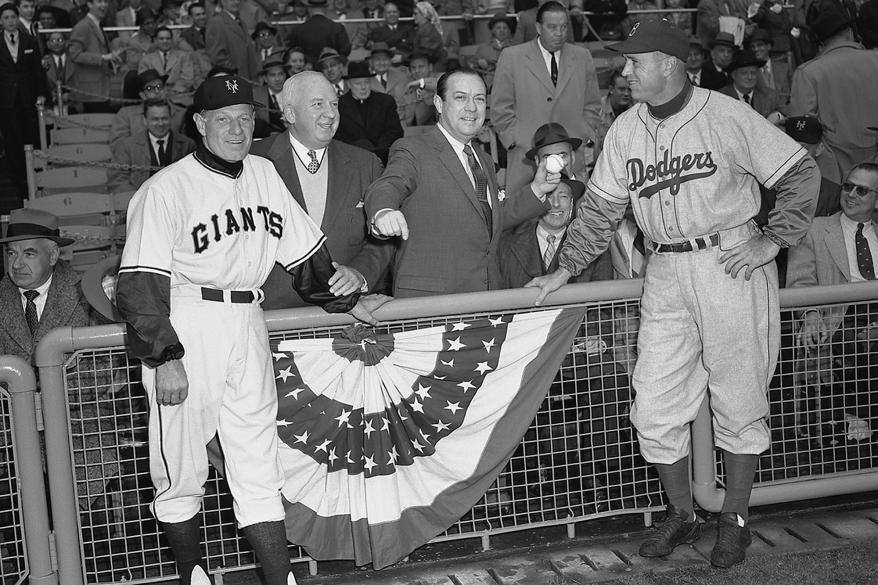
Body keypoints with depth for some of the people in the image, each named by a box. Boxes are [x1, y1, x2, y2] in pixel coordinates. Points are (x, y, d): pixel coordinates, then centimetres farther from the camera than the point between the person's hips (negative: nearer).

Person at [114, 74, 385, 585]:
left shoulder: (264, 174, 11)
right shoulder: (166, 189, -8)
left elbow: (305, 250, 20)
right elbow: (141, 285, -12)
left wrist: (348, 302, 23)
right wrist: (165, 358, -18)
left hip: (248, 323, 5)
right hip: (186, 324, -5)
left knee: (259, 464, 6)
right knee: (181, 468, 3)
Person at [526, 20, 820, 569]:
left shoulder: (727, 115, -8)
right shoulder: (625, 129, 7)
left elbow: (802, 172, -3)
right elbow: (600, 207, 12)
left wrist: (773, 239, -11)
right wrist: (566, 268, 5)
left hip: (732, 266, -4)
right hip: (666, 274, 5)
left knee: (739, 401, 6)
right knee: (656, 405, 4)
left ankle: (736, 518, 24)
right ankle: (682, 514, 24)